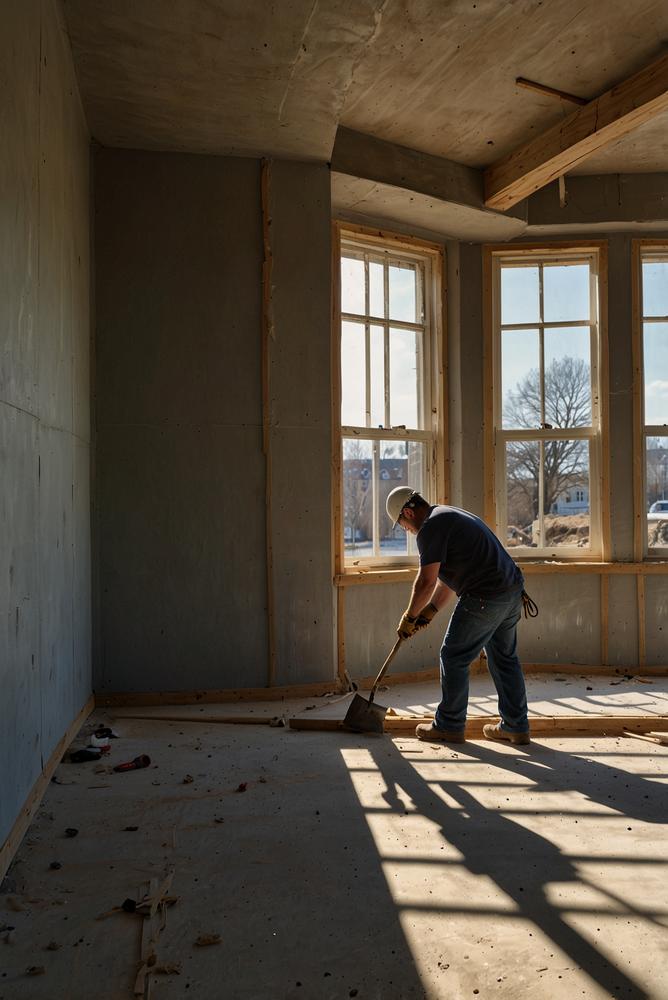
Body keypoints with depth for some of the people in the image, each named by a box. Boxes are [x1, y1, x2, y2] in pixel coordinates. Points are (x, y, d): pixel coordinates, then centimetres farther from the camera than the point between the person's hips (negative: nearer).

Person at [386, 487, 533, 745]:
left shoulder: (431, 527, -10)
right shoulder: (449, 515, 22)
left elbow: (426, 582, -15)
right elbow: (447, 576, 24)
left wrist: (409, 617, -2)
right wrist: (430, 611, 19)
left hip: (485, 597, -10)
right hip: (512, 589, 10)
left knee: (454, 657, 3)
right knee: (504, 658, 17)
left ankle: (449, 726, 14)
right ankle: (516, 726, 24)